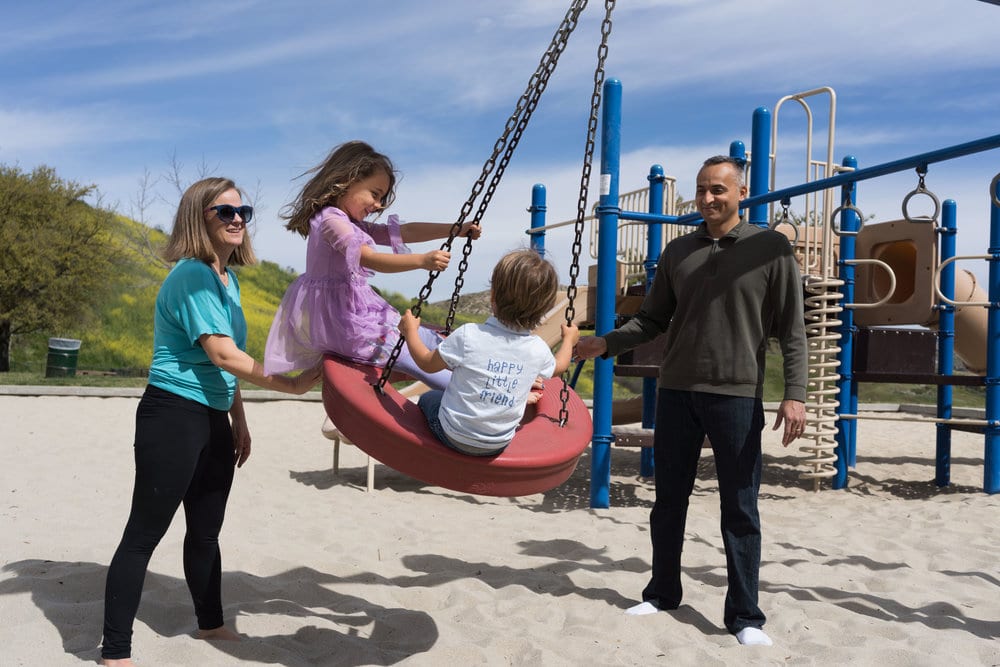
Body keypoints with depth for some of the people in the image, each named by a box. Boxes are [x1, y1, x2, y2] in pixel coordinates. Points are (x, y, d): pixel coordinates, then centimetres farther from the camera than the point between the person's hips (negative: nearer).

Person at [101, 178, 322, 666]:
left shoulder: (227, 278, 13)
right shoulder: (192, 275, -15)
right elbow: (222, 355, -21)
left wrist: (239, 421, 19)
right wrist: (290, 384, -19)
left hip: (213, 419, 9)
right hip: (174, 415, -9)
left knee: (206, 530, 18)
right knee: (144, 533, -2)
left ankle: (211, 624, 33)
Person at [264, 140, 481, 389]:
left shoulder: (353, 225, 17)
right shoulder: (331, 220, -14)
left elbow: (404, 232, 12)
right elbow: (372, 260, -29)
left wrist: (456, 229, 4)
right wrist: (422, 261, -41)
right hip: (348, 325, -11)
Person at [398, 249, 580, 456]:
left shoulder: (467, 336, -24)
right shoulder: (538, 349, -13)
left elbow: (427, 363, -9)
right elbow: (558, 367, 12)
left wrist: (410, 330, 8)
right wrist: (569, 340, 31)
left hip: (455, 436, -4)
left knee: (428, 399, 26)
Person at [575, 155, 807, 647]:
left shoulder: (770, 248, 0)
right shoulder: (678, 252, 10)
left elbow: (791, 330, -2)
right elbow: (652, 320, 13)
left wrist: (794, 393, -11)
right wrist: (606, 343, -1)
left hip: (737, 395, -3)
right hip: (676, 391, 4)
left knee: (740, 510, 3)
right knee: (669, 500, 12)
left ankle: (745, 617, 14)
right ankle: (662, 594, 28)